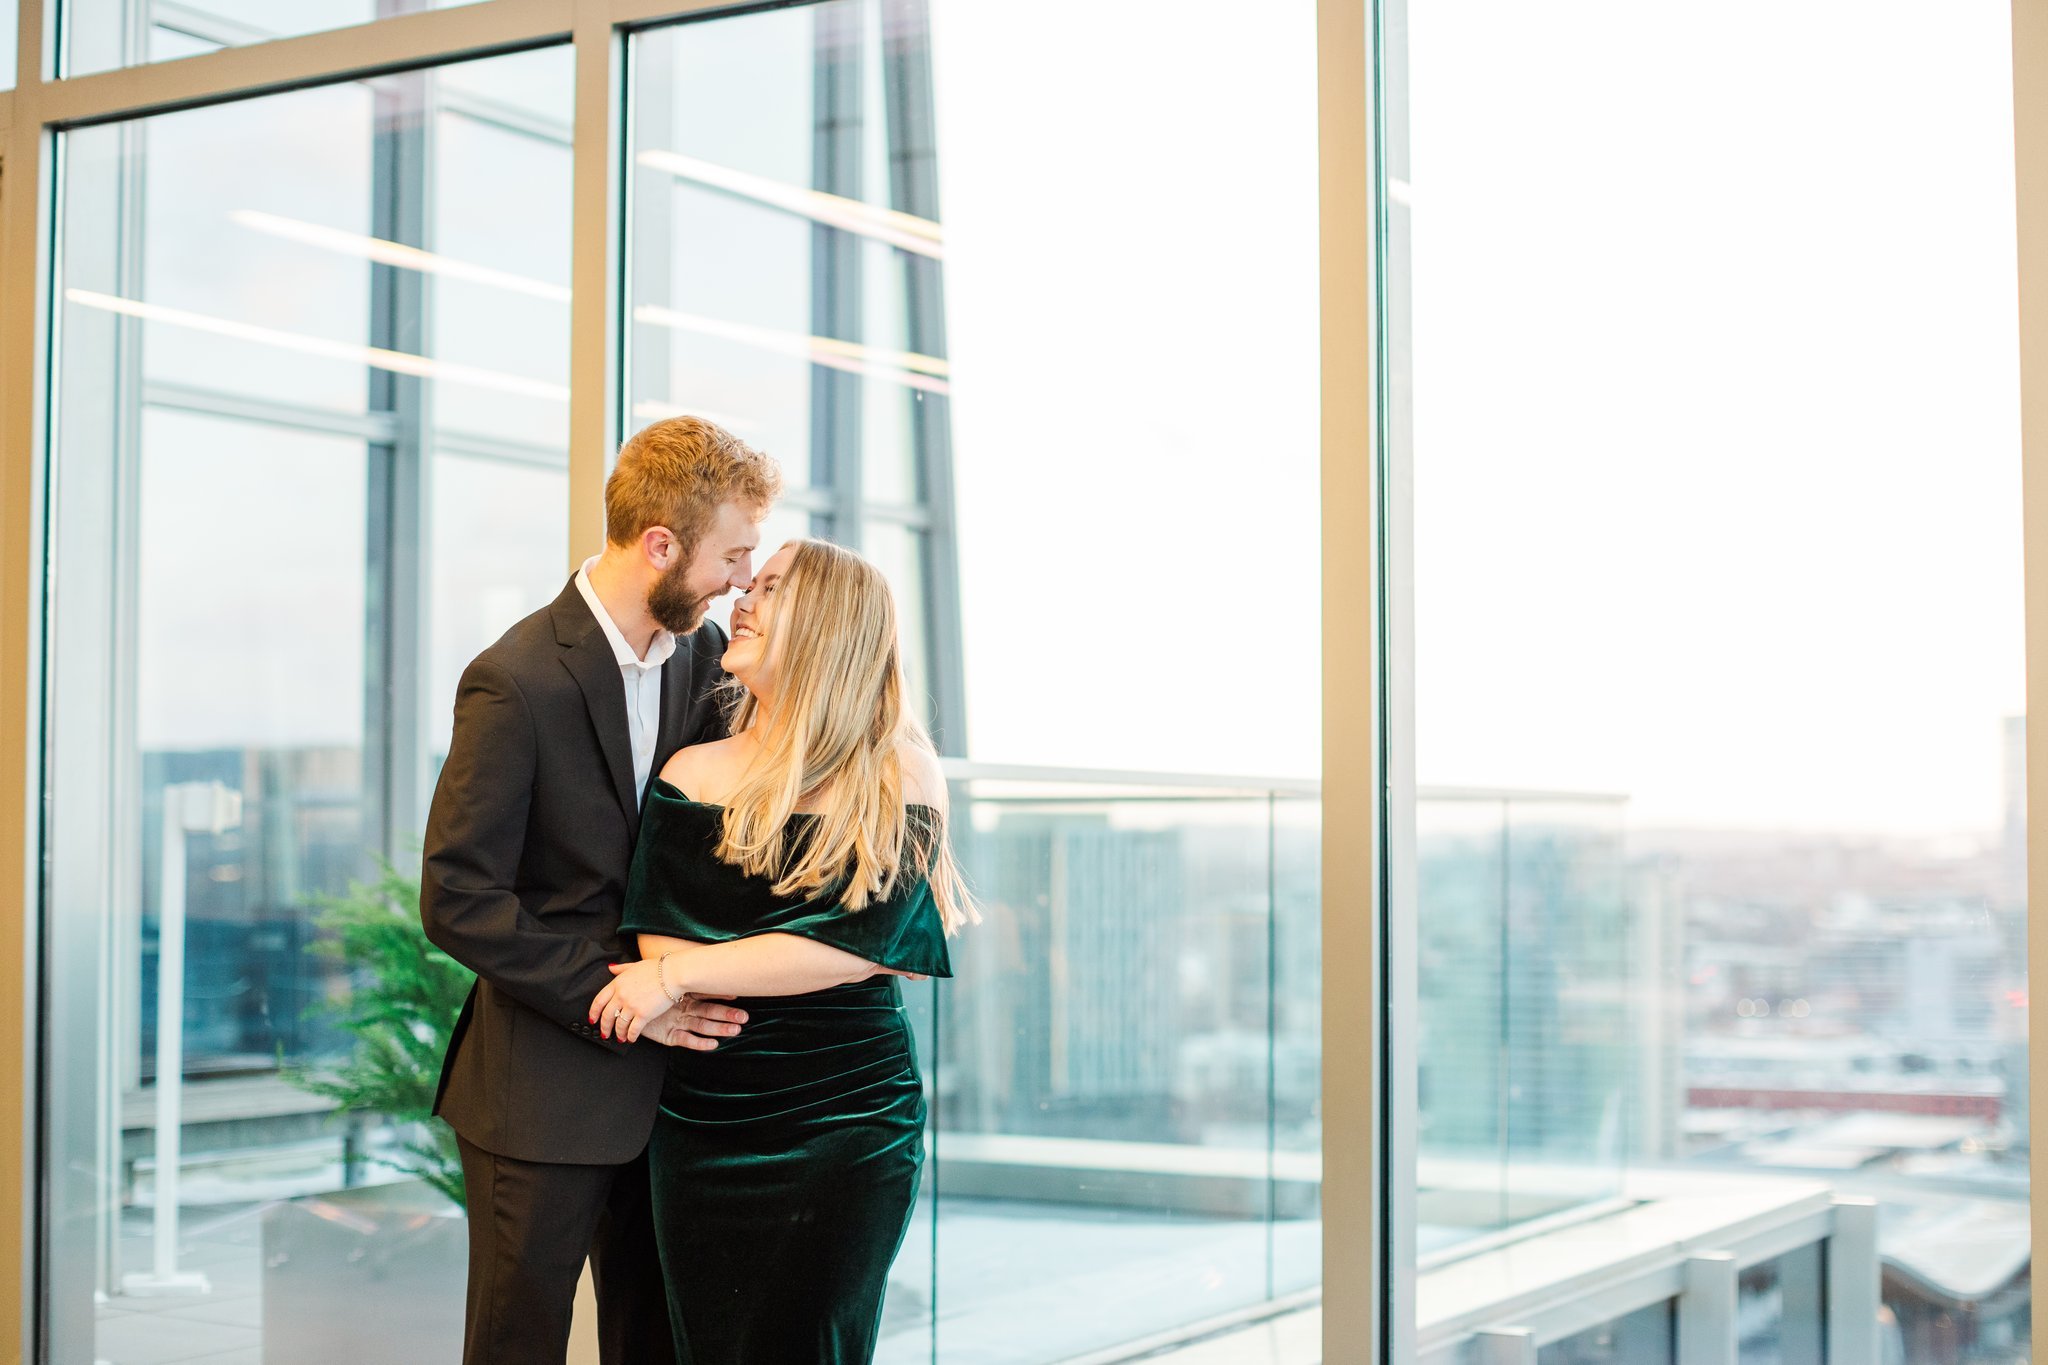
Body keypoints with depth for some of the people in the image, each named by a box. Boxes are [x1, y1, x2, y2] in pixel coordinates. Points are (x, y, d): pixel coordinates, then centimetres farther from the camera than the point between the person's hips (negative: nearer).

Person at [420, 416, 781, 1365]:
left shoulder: (704, 653, 4)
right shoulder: (517, 682, -17)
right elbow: (458, 903, -18)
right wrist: (621, 991, -21)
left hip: (665, 1066, 6)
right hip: (544, 1090, -6)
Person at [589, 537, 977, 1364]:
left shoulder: (900, 776, -2)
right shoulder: (695, 773, 6)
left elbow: (861, 941, -14)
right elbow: (660, 936, -4)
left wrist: (680, 974, -15)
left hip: (848, 1128, -2)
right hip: (703, 1128, 3)